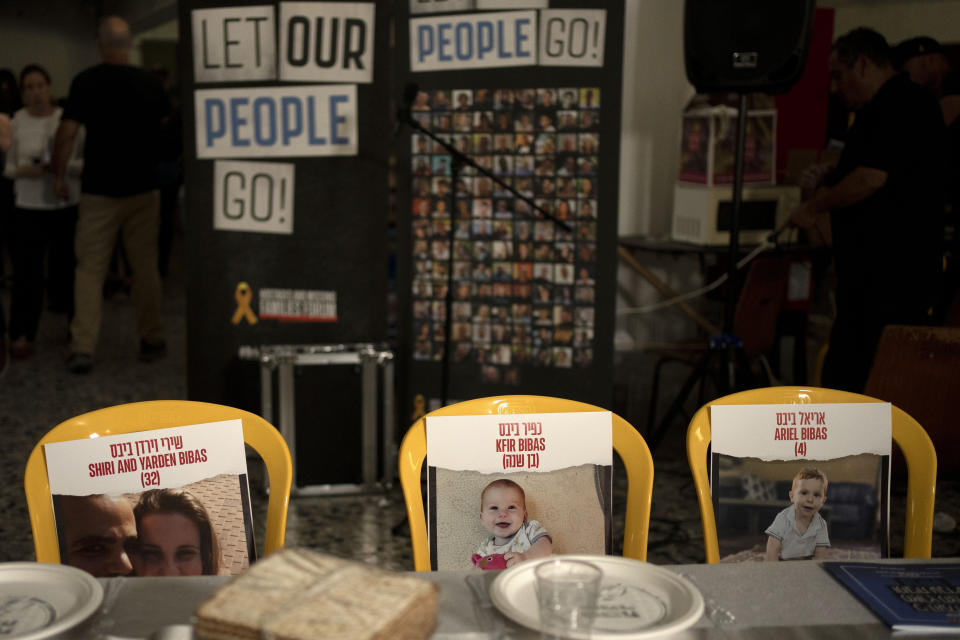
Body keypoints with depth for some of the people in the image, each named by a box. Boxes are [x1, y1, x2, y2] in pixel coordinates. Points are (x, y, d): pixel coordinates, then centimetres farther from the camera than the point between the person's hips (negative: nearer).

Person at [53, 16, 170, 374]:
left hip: (99, 191, -2)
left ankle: (82, 348, -3)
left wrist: (59, 175, -1)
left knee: (90, 269, 2)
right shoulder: (150, 83, 1)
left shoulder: (86, 82, -8)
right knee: (145, 267, 11)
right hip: (143, 189, 2)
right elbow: (165, 126, 14)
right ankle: (152, 341, 19)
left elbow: (67, 132, -12)